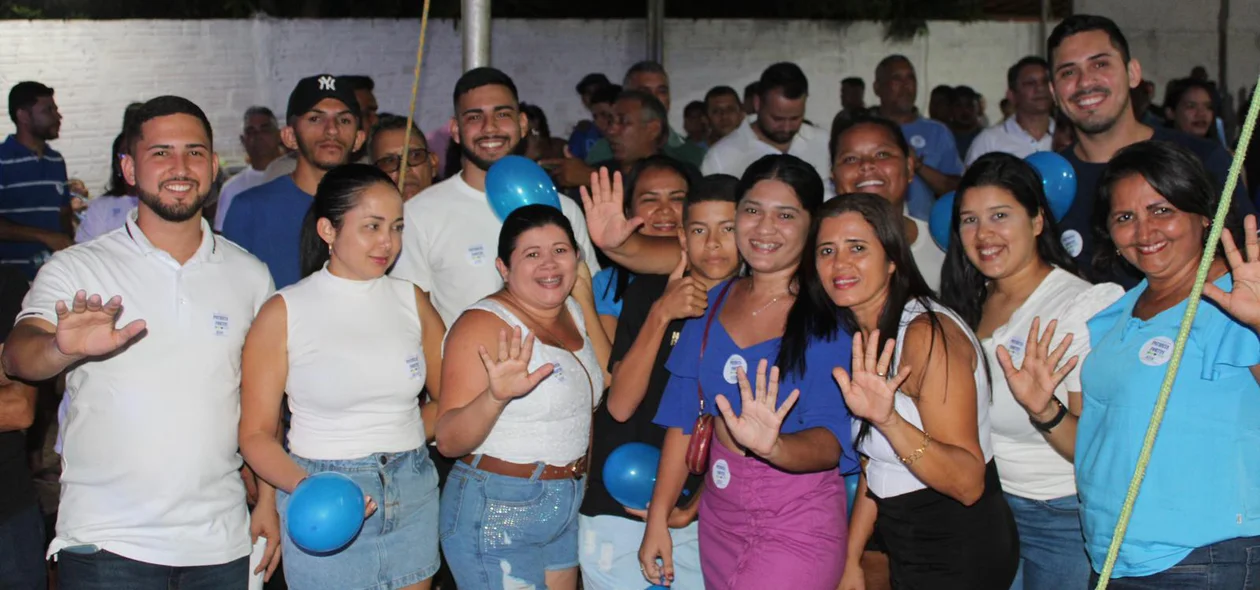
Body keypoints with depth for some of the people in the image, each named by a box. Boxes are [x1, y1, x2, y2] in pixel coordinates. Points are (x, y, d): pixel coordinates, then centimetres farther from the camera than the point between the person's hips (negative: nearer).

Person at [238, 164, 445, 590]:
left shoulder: (410, 299, 6)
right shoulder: (284, 312, -6)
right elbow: (256, 433, -8)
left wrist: (405, 439, -3)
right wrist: (304, 487, -23)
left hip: (414, 495, 4)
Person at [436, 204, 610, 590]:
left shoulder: (574, 311, 5)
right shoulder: (484, 324, -17)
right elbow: (448, 441, -22)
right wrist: (496, 396, -41)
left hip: (565, 508, 7)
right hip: (496, 514, -7)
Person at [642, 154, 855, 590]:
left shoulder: (829, 317, -11)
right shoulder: (713, 303, 4)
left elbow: (831, 441, -18)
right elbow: (683, 417, 6)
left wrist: (773, 446, -39)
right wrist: (658, 518, 2)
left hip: (798, 524, -5)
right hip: (720, 513, 5)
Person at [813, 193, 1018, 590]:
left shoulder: (927, 334, -22)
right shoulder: (862, 336, 3)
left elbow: (968, 483, -27)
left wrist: (889, 420, -41)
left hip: (960, 558, -8)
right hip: (907, 549, 8)